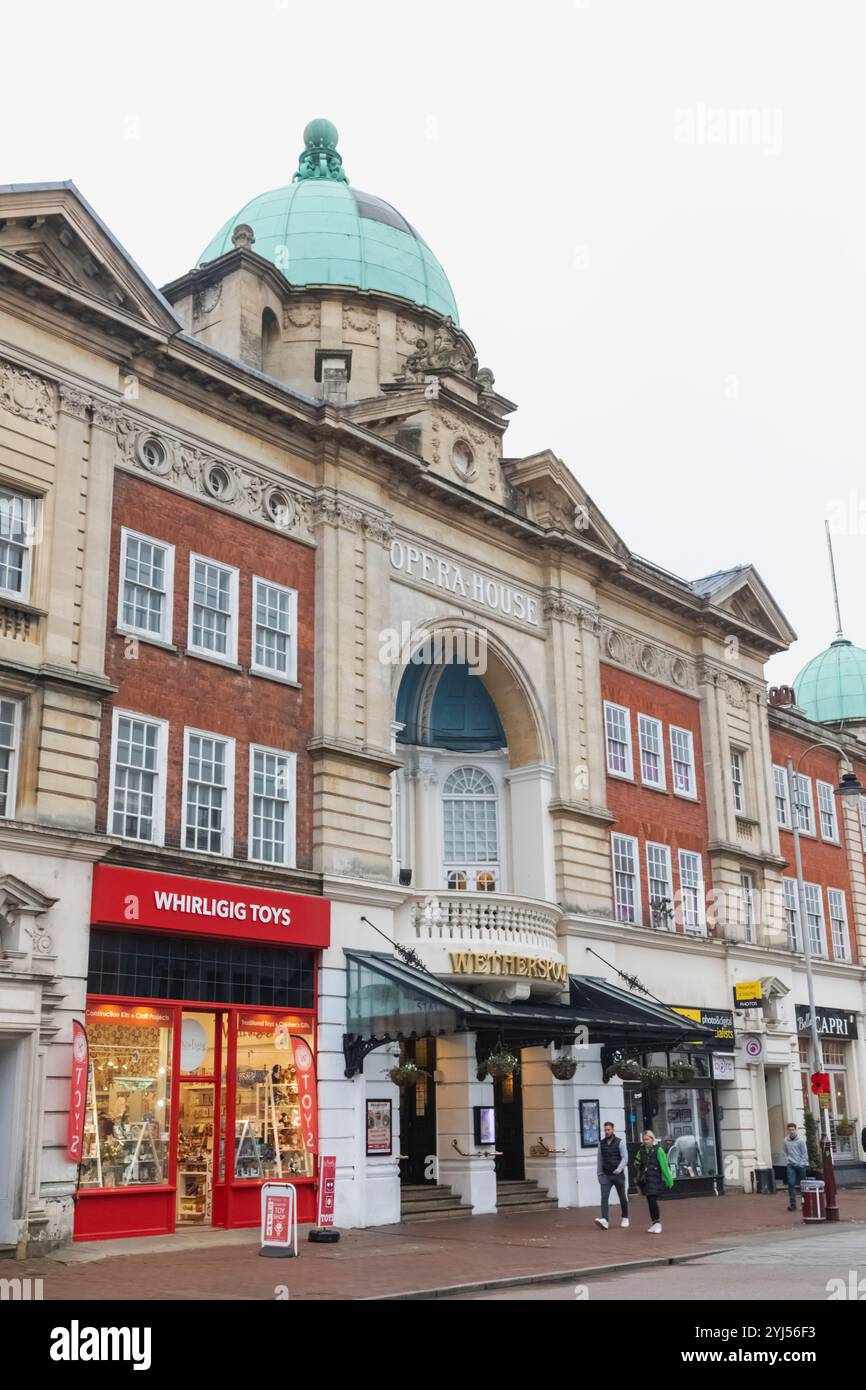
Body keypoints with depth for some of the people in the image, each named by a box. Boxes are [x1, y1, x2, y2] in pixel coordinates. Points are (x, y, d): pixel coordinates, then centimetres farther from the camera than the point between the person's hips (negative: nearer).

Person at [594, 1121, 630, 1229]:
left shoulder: (620, 1142, -3)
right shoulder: (601, 1143, 8)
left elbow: (625, 1157, -10)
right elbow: (600, 1160, 14)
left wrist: (619, 1169, -24)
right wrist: (599, 1174, 13)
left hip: (618, 1174, -2)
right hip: (605, 1175, 2)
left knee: (622, 1197, 9)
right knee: (604, 1197, -13)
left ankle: (625, 1218, 27)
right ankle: (604, 1220, -23)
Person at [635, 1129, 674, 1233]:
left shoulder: (658, 1150, -8)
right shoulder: (641, 1150, 7)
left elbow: (665, 1166, -7)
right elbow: (637, 1164, 14)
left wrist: (669, 1180, -6)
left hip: (655, 1179, -5)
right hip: (645, 1180, 5)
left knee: (653, 1200, -12)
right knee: (650, 1202, 10)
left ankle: (657, 1223, 0)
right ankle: (654, 1223, 20)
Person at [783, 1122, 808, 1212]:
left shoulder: (801, 1140, -8)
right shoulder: (786, 1140, 3)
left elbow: (804, 1153, -7)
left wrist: (802, 1164, -11)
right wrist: (787, 1161, 2)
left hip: (801, 1165, -2)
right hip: (791, 1165, 2)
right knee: (791, 1183, -8)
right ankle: (792, 1204, -7)